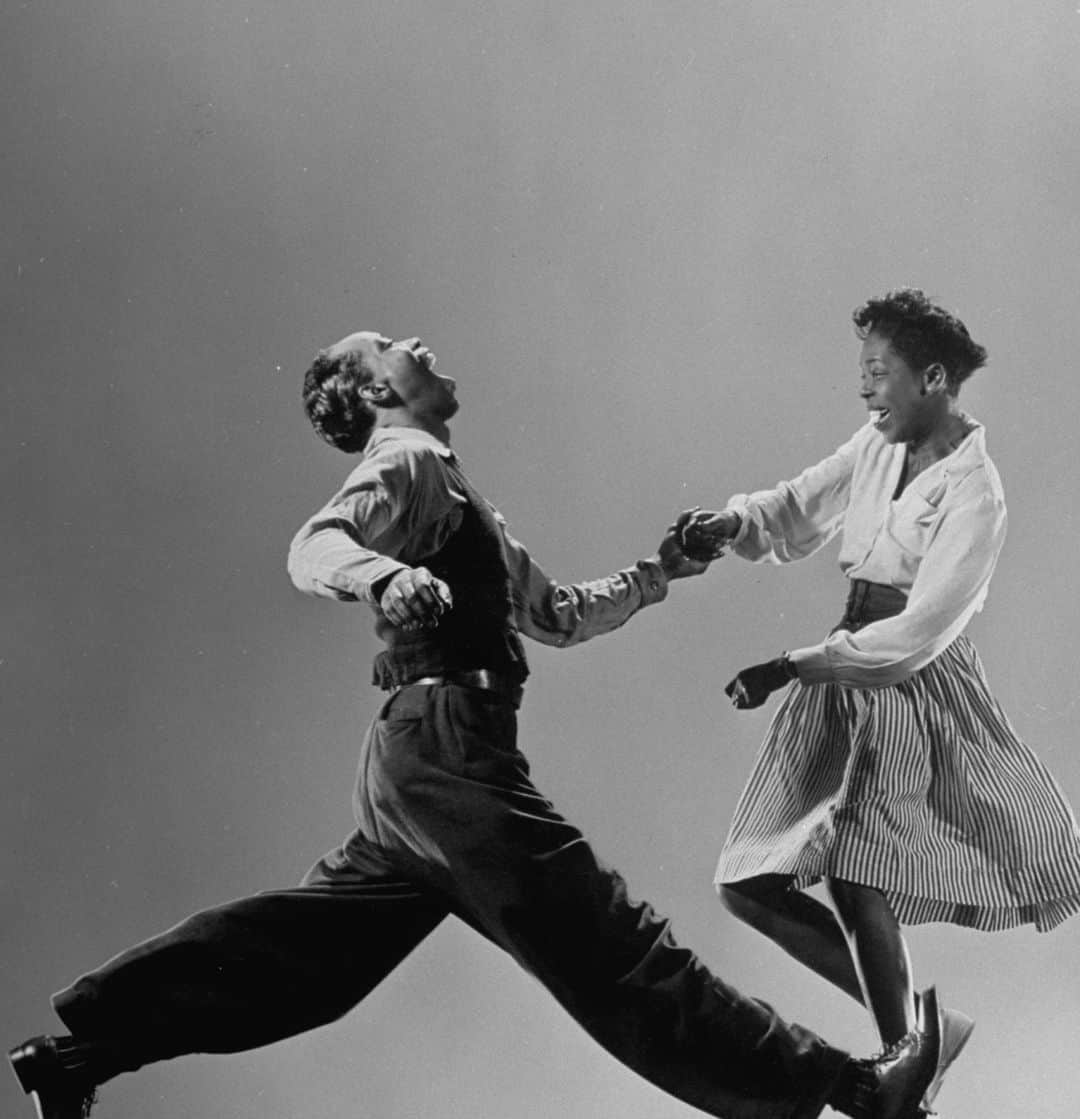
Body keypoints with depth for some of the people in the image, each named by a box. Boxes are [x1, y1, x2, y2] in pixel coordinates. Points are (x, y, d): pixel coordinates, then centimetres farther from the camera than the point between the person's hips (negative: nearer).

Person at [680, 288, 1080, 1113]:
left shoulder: (975, 496, -15)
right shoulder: (877, 446, 5)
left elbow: (916, 635, -19)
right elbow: (799, 511, 11)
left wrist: (790, 666, -20)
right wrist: (734, 524, -11)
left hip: (914, 691, -7)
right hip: (846, 682, 7)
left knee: (855, 878, -21)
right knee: (750, 884, 3)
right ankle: (914, 1026, 18)